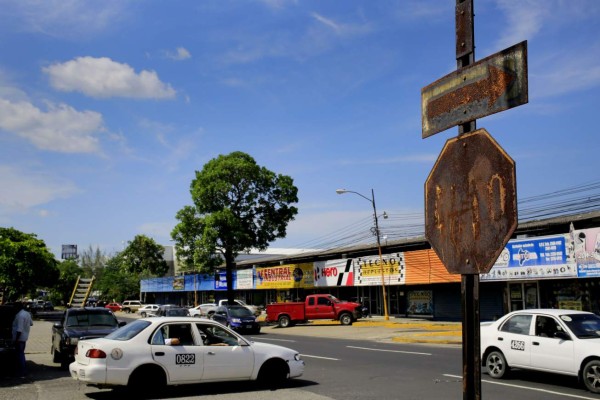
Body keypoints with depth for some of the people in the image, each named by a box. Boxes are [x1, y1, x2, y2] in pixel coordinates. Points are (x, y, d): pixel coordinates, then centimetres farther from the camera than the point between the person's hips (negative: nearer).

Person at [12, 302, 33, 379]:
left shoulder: (20, 315, -22)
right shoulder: (27, 314, 8)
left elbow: (19, 329, -26)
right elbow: (31, 323, 22)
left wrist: (16, 339, -23)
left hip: (19, 338, -10)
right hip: (25, 337, 10)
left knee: (20, 355, -5)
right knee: (21, 354, 19)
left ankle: (22, 373, -4)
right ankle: (23, 370, 26)